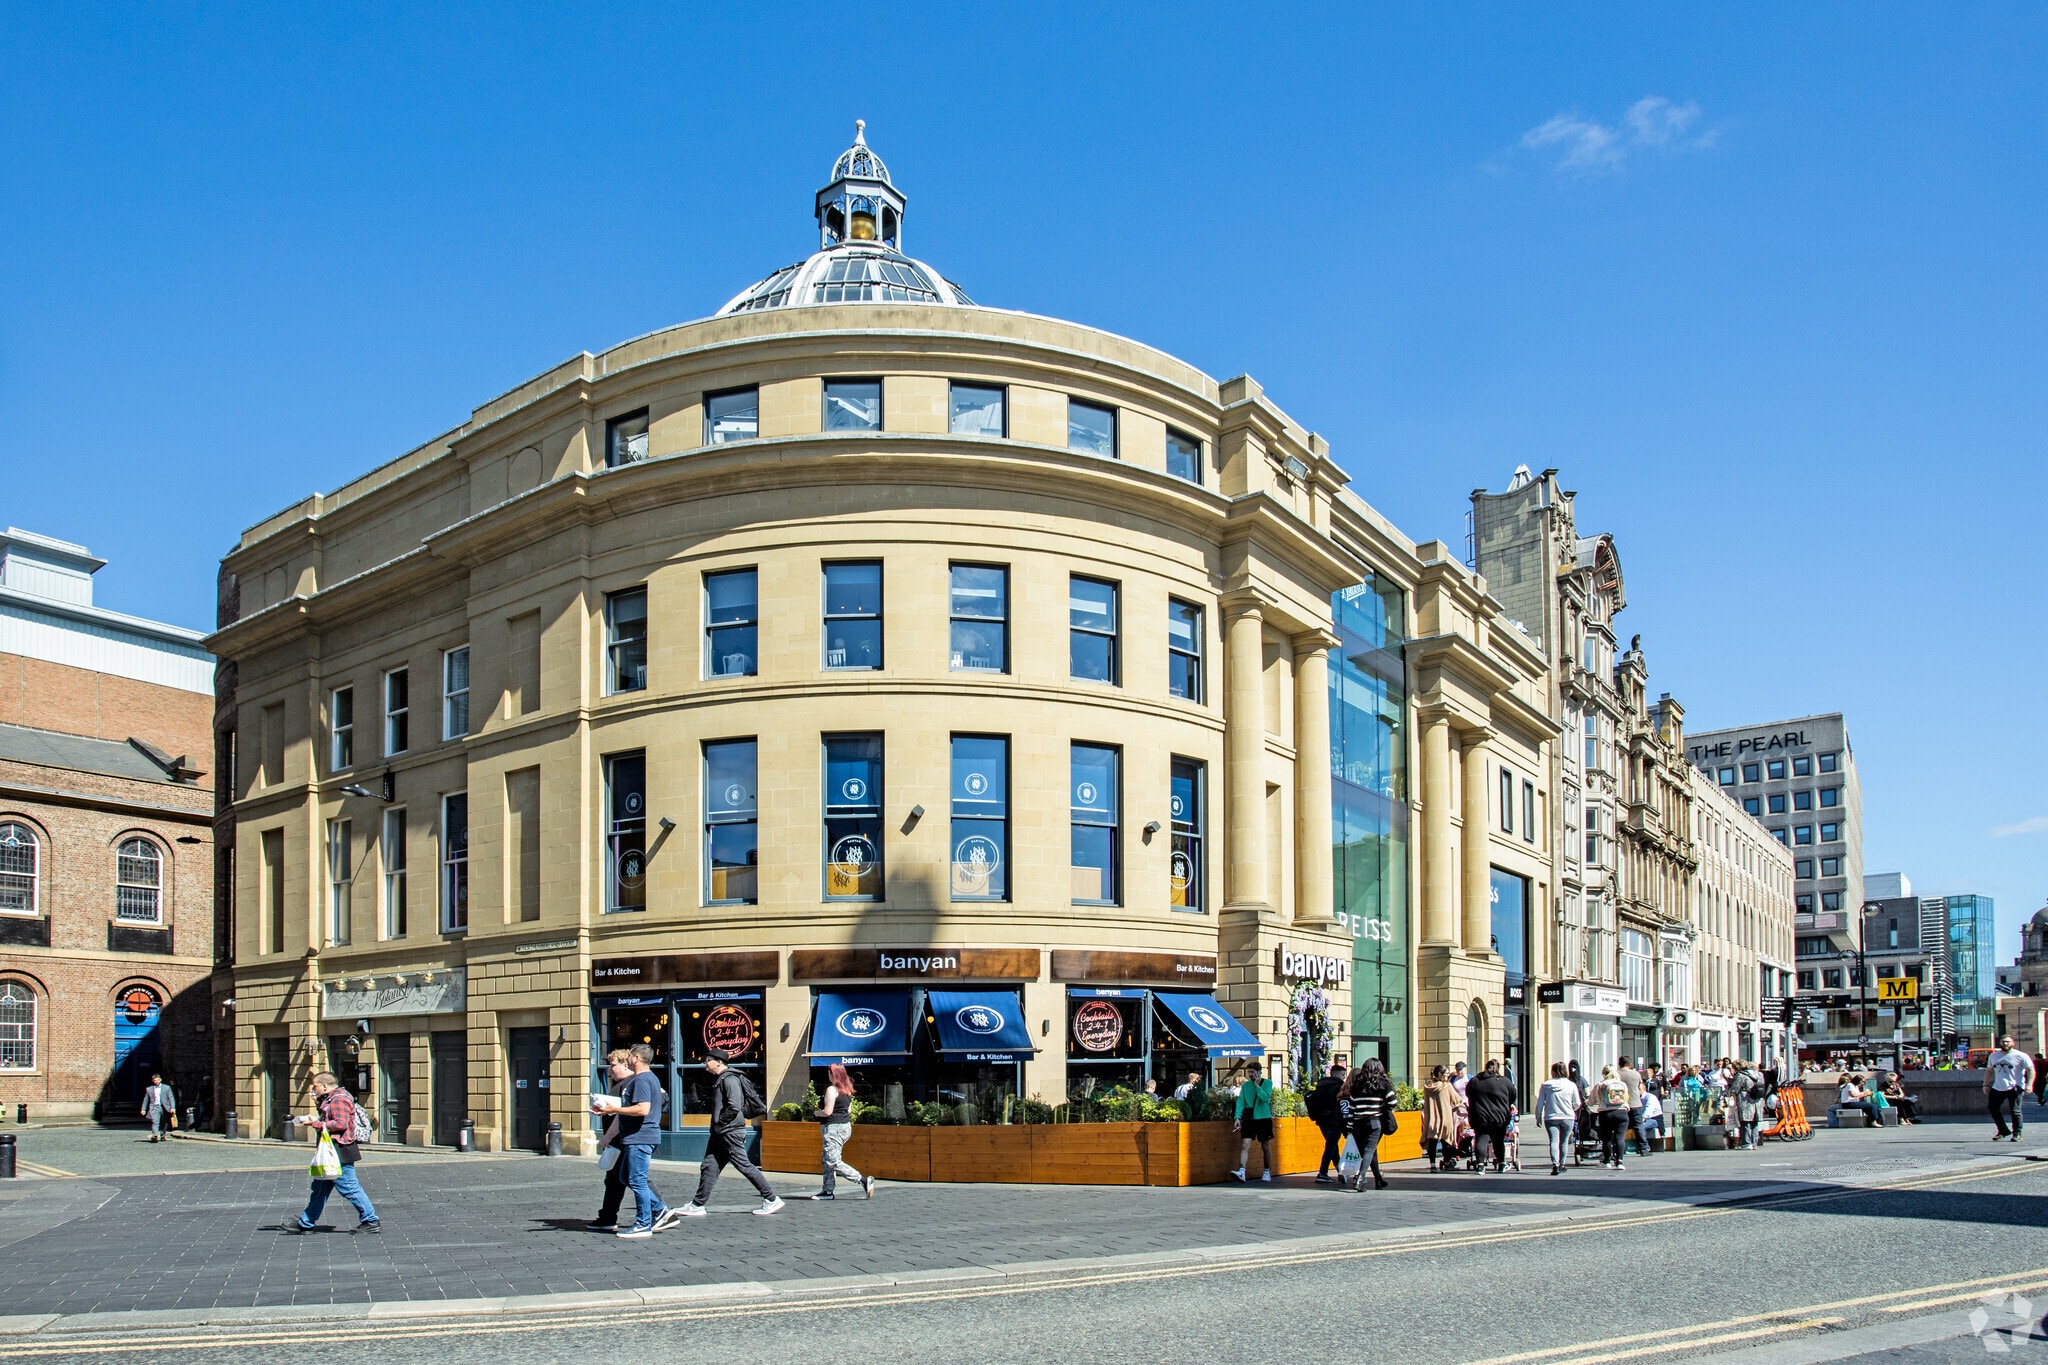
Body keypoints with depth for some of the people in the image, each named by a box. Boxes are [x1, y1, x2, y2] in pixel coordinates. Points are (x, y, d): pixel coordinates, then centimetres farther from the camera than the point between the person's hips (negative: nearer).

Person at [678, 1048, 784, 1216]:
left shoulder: (730, 1080, -15)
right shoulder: (719, 1079, 17)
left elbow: (734, 1106, -25)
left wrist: (721, 1122, -15)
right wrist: (716, 1125, 13)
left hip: (731, 1133, -10)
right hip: (719, 1134, 10)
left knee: (745, 1166, -5)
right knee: (708, 1168, 8)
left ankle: (772, 1200, 2)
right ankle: (697, 1205, 12)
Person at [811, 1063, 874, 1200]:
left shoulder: (831, 1090, -16)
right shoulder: (846, 1090, 11)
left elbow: (827, 1112, -21)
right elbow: (849, 1110, 18)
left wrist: (817, 1113, -2)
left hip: (833, 1128, -10)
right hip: (845, 1126, 10)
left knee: (833, 1162, -8)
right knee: (827, 1160, 16)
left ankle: (864, 1181, -14)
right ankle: (828, 1191, 16)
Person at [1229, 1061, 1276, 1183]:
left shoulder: (1267, 1083, -1)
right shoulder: (1245, 1085, 6)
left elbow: (1265, 1098, -16)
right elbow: (1240, 1101, 1)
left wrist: (1257, 1085, -15)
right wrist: (1238, 1117, -9)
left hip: (1263, 1118, -1)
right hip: (1249, 1119, 1)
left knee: (1265, 1146, 10)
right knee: (1245, 1145, -11)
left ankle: (1267, 1172, 25)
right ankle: (1241, 1173, -20)